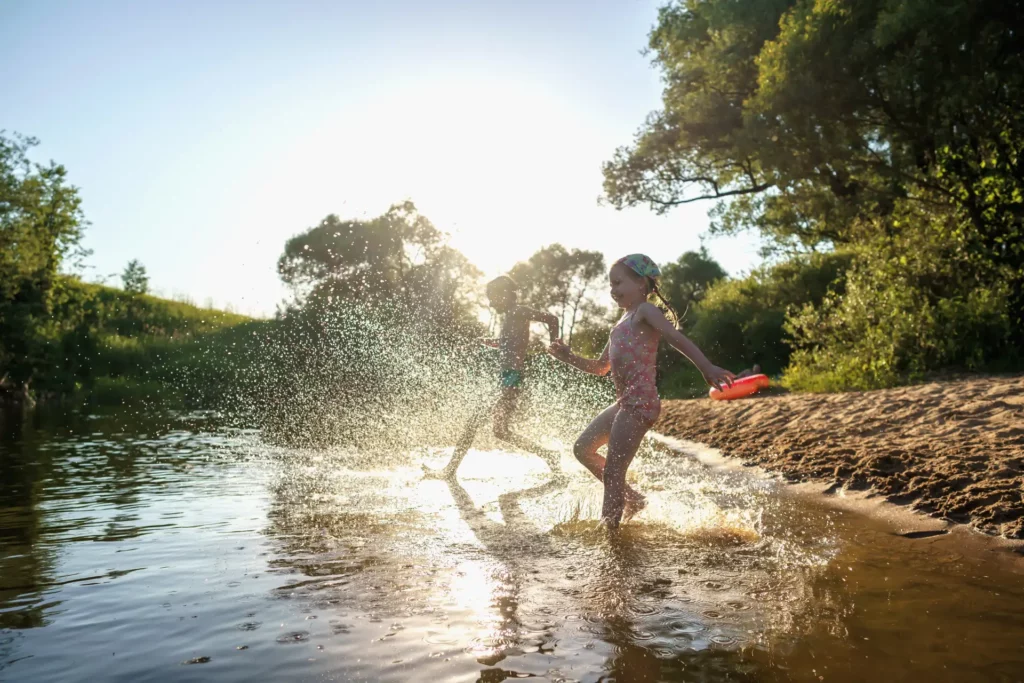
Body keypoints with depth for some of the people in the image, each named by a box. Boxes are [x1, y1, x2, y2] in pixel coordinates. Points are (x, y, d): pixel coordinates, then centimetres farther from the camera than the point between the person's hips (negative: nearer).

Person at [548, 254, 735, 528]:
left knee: (612, 472, -8)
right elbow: (601, 367, 28)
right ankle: (632, 499, 22)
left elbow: (676, 337, -23)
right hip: (624, 403, 10)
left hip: (641, 403, -10)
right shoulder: (622, 323, 22)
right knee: (583, 448, 16)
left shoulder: (645, 311, -4)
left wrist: (706, 367, -38)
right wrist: (568, 357, 16)